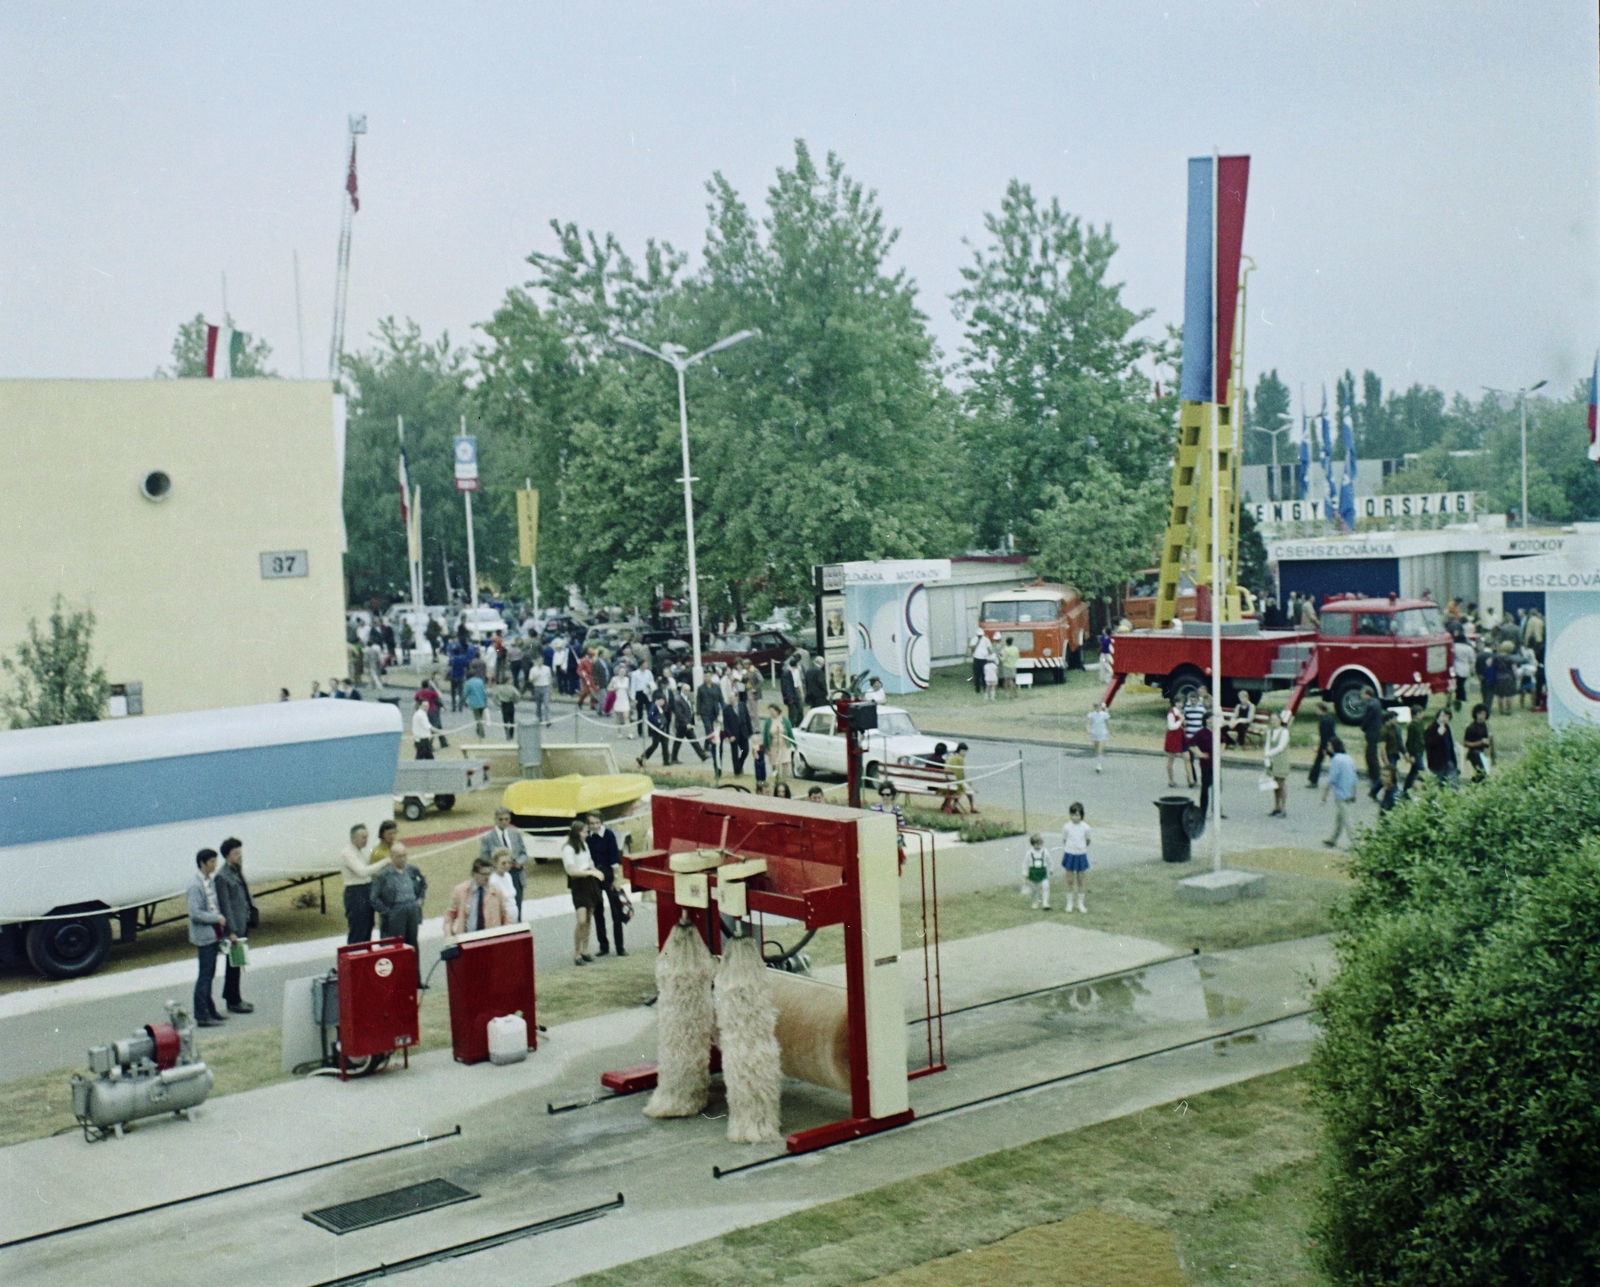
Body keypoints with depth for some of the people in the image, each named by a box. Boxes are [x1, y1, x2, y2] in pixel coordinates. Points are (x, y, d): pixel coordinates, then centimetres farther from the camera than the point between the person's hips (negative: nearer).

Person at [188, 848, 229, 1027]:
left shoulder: (212, 881, 11)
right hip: (204, 936, -9)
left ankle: (209, 1011, 23)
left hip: (214, 935, 9)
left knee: (209, 975, 15)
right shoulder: (196, 886, -17)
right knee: (205, 975, -6)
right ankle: (201, 1015, -3)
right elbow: (195, 913, -23)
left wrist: (220, 918, 9)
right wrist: (217, 918, -16)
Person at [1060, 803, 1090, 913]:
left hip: (1081, 855, 1)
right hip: (1070, 855, -1)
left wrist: (1087, 857, 12)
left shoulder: (1085, 827, -6)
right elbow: (1063, 842, 2)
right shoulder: (1066, 827, -7)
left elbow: (1087, 842, 7)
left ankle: (1080, 904, 21)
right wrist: (1062, 858, 4)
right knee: (1070, 881, 7)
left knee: (1081, 881, 9)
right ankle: (1069, 903, 19)